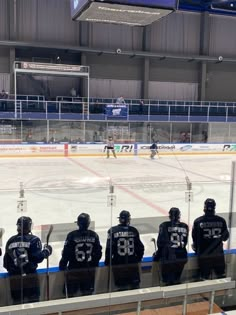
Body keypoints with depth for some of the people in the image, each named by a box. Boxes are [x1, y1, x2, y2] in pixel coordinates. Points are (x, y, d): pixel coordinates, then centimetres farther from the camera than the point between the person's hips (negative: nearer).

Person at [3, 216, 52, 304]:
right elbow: (37, 257, -14)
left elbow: (6, 262, 11)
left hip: (14, 278, 4)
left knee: (17, 302, 12)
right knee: (33, 300, 5)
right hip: (30, 276, -4)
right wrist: (46, 251, 3)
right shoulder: (33, 239, -8)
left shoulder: (10, 241, 6)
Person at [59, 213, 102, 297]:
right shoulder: (94, 235, -4)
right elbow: (98, 253, 2)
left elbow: (66, 254, -10)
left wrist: (62, 267, 3)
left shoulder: (72, 235, -12)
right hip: (89, 271, 2)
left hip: (74, 270, -2)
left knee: (71, 294, 9)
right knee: (87, 294, 14)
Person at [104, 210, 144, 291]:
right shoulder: (134, 230, -2)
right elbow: (140, 247, 2)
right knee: (135, 286, 15)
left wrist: (107, 262, 1)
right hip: (132, 263, 2)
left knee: (121, 285, 7)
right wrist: (138, 259, 17)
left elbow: (109, 248, -10)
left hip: (118, 265, -2)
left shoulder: (113, 231, -8)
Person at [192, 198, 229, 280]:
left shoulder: (198, 221, -15)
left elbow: (194, 237, -6)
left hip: (204, 254, -2)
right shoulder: (221, 220, -9)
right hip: (218, 253, 2)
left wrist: (195, 248, 14)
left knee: (205, 277, 9)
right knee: (221, 275, 21)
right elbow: (225, 236, 3)